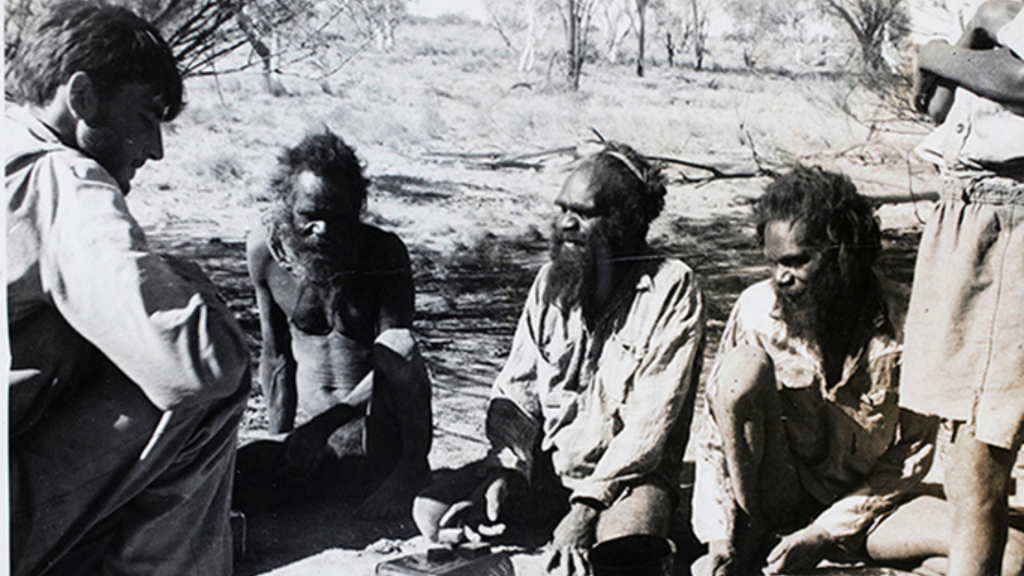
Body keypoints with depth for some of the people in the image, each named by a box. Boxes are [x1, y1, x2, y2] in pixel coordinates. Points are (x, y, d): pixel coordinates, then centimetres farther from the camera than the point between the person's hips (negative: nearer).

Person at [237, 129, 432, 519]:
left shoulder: (384, 253, -13)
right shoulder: (265, 249, -2)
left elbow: (395, 358, -19)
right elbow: (276, 355, 8)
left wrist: (325, 423, -27)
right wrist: (280, 444, 6)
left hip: (384, 431, -3)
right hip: (322, 441, 4)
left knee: (401, 351, -33)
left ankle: (412, 468, -9)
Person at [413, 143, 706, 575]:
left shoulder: (671, 289, -11)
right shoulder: (550, 280, 6)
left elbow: (652, 419, -16)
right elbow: (517, 391, 6)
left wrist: (589, 502, -22)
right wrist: (506, 469, -12)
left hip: (628, 474, -5)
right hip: (545, 463, 5)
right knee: (432, 509, -13)